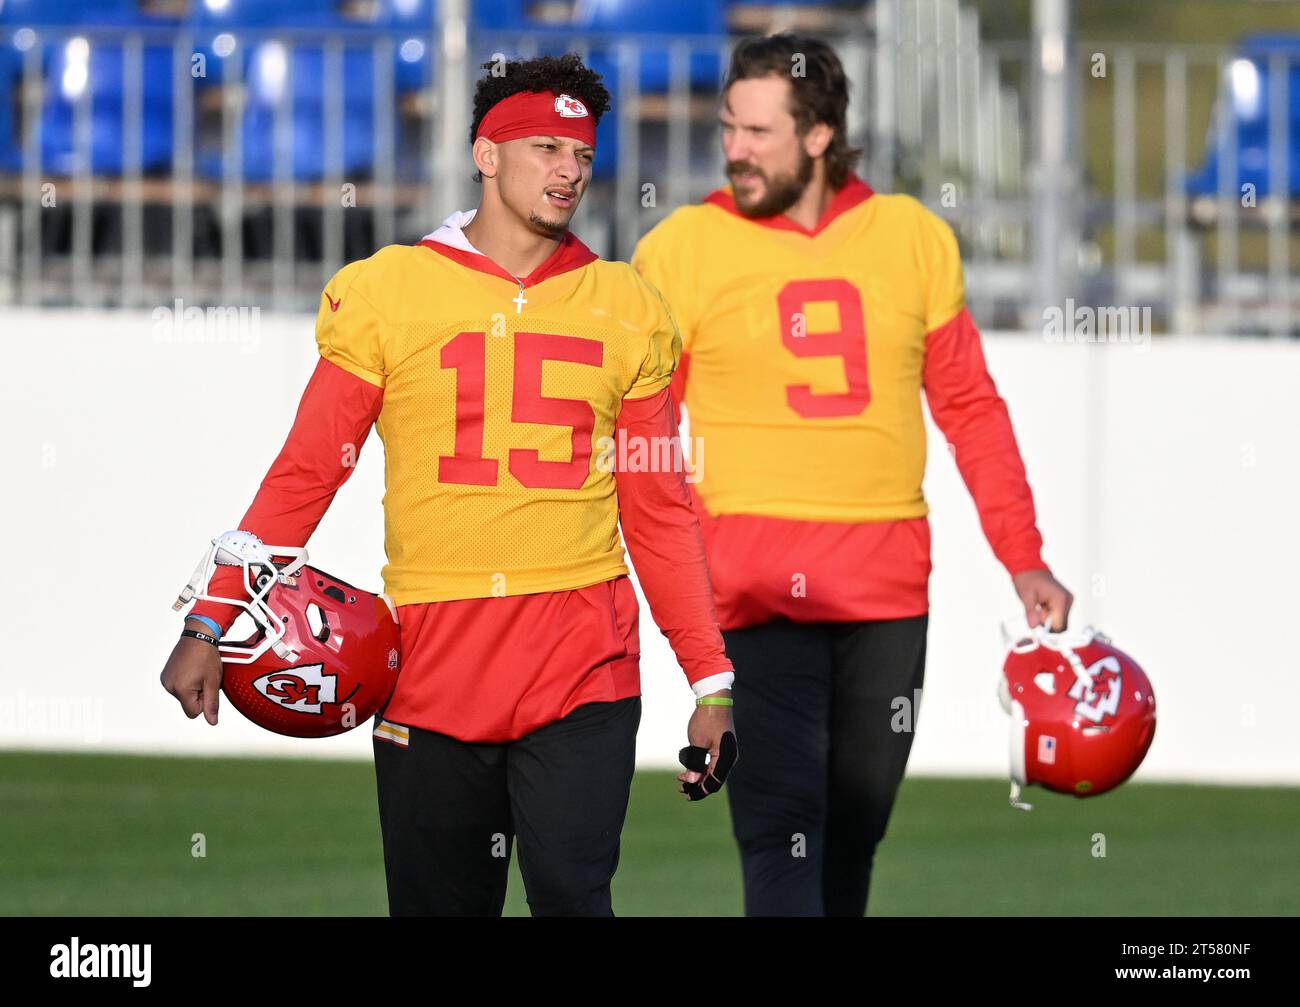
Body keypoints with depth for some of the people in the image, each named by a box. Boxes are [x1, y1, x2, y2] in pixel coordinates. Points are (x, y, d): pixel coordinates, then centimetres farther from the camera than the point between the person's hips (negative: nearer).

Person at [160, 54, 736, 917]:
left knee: (571, 894, -15)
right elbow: (305, 475, 6)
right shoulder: (387, 293, 4)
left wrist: (712, 681, 7)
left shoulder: (625, 310, 9)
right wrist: (210, 626, -2)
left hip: (582, 667, 0)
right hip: (429, 664, 0)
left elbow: (660, 514, 12)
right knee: (438, 906, 5)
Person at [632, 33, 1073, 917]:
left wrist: (1024, 558, 10)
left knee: (854, 839, 11)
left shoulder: (915, 239, 8)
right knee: (783, 834, -14)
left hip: (889, 587, 3)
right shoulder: (683, 248, -1)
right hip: (757, 592, -3)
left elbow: (971, 409, 14)